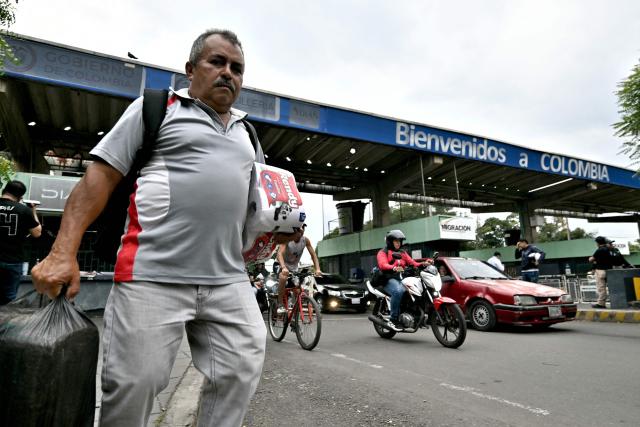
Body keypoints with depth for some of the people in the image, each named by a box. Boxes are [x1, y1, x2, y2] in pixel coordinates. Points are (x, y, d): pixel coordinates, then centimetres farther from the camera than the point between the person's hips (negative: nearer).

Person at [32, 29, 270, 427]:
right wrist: (63, 252, -10)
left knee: (242, 372, 5)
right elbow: (101, 176, -2)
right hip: (153, 277, -4)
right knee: (134, 384, 2)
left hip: (229, 280, 5)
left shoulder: (247, 133, 21)